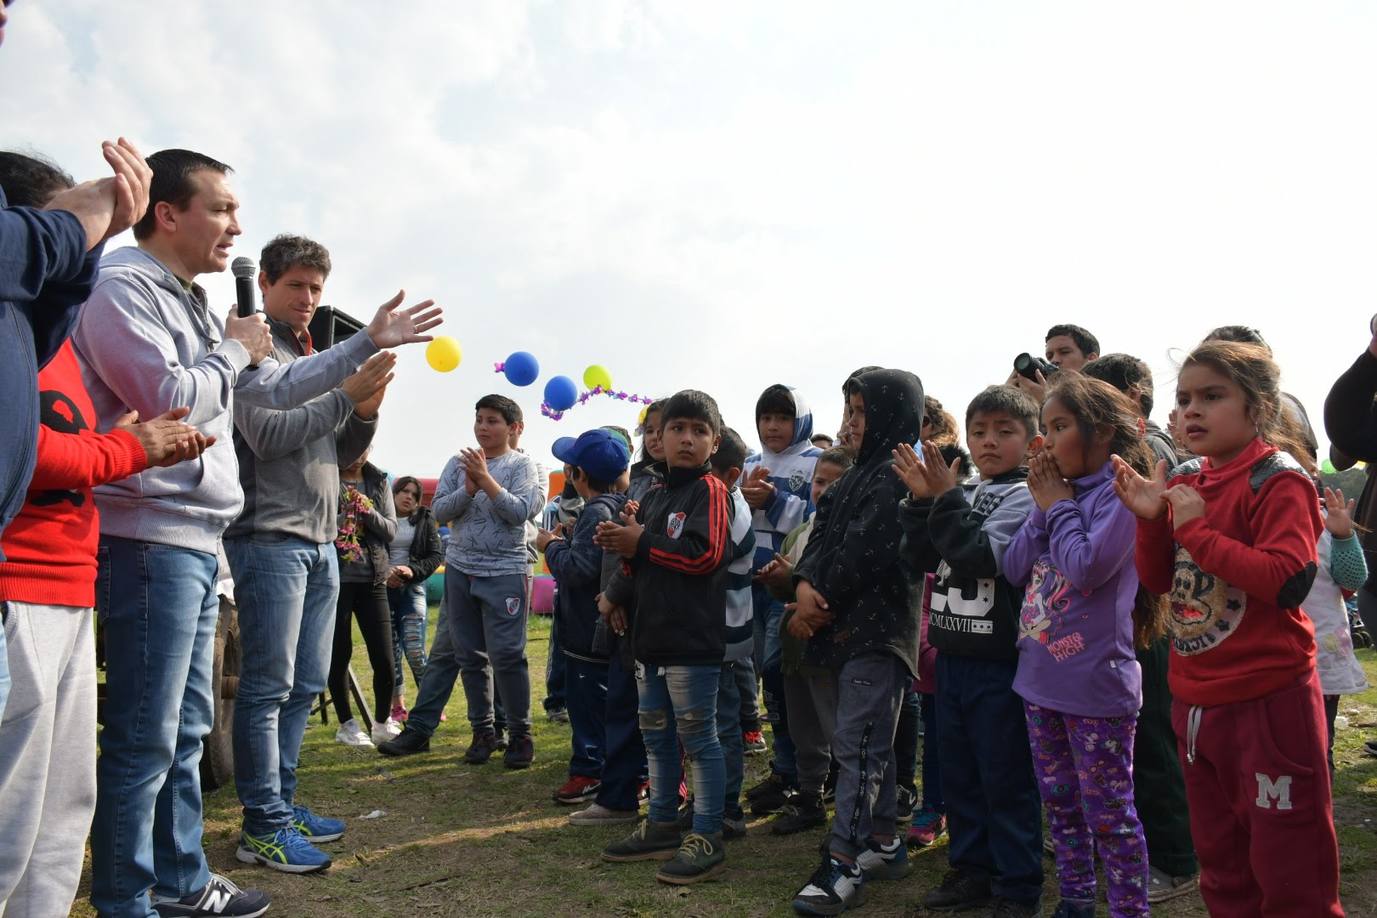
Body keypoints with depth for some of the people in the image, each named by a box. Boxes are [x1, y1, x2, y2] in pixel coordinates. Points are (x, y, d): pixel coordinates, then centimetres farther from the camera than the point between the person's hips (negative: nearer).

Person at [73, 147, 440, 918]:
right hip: (152, 540, -10)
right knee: (146, 737, -4)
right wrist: (234, 350, -4)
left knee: (188, 728, 16)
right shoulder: (122, 289, -9)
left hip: (198, 543, 10)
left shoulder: (192, 306, 20)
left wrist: (369, 343, 23)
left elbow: (277, 387, 26)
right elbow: (168, 398, -22)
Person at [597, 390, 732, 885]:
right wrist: (614, 594, 4)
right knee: (657, 735, 17)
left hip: (693, 640, -9)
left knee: (698, 738, 1)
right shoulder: (654, 496, 16)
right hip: (651, 637, 9)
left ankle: (707, 838, 12)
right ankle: (661, 826, 31)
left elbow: (704, 554, -21)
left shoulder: (710, 490, -9)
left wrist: (640, 542, -15)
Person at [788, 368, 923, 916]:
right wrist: (805, 583, -8)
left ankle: (842, 861, -1)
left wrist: (820, 602, -10)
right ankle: (883, 843, 27)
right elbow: (822, 535, 11)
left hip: (877, 627, -9)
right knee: (870, 743, 16)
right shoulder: (859, 477, 19)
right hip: (848, 624, 10)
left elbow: (864, 551, -18)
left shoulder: (899, 476, -11)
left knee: (857, 744, -7)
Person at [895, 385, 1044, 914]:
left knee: (1006, 780, 3)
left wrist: (946, 499, -17)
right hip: (953, 655, 7)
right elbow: (922, 558, 6)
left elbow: (981, 557, -22)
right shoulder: (961, 495, 12)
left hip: (999, 660, -7)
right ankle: (970, 870, 30)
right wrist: (922, 500, -5)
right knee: (957, 773, 16)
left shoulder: (1024, 496, -9)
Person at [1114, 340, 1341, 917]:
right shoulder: (1183, 481, 7)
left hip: (1268, 700, -7)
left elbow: (1288, 582, -26)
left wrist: (1197, 529, -23)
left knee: (1289, 872, 6)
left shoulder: (1278, 481, -13)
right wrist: (1152, 519, -6)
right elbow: (1159, 580, 10)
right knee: (1221, 865, 22)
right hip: (1196, 699, 7)